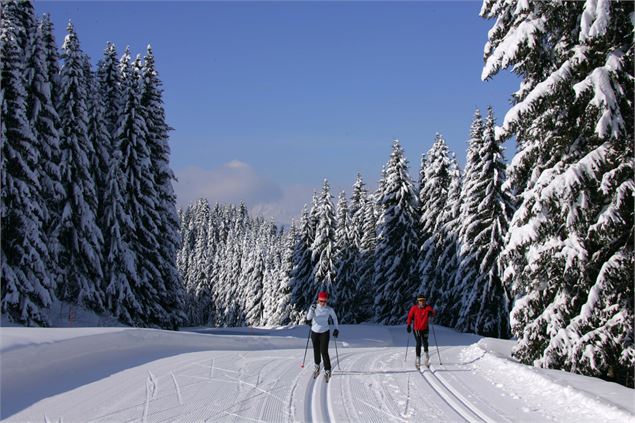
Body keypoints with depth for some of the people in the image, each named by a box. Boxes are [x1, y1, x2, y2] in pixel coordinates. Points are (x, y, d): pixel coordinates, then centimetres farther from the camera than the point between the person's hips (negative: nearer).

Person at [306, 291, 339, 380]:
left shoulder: (329, 309, -9)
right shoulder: (314, 307, -9)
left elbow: (334, 318, 9)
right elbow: (308, 318, -22)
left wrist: (337, 329, 6)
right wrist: (312, 310, -39)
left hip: (324, 333, -2)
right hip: (314, 332, 2)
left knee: (324, 352, -8)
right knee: (316, 351, 14)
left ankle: (328, 371, 5)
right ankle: (317, 367, 36)